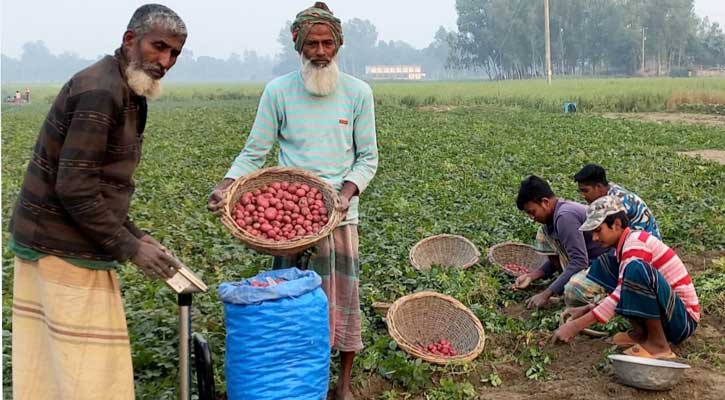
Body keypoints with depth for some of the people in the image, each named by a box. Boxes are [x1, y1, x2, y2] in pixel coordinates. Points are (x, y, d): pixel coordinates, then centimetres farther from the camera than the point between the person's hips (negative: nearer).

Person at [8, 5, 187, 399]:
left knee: (43, 361, 15)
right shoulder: (100, 91, -18)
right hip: (66, 248, -10)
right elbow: (75, 189, -22)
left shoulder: (126, 93, 14)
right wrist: (129, 248, -17)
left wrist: (135, 234, 12)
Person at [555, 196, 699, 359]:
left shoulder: (636, 243, -19)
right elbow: (622, 293, 14)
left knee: (636, 269, -34)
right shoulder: (625, 244, 9)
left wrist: (576, 325, -27)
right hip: (664, 315, 9)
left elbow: (622, 295, -27)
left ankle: (658, 344, -20)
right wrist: (587, 309, 1)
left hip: (683, 319, -9)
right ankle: (641, 332, 4)